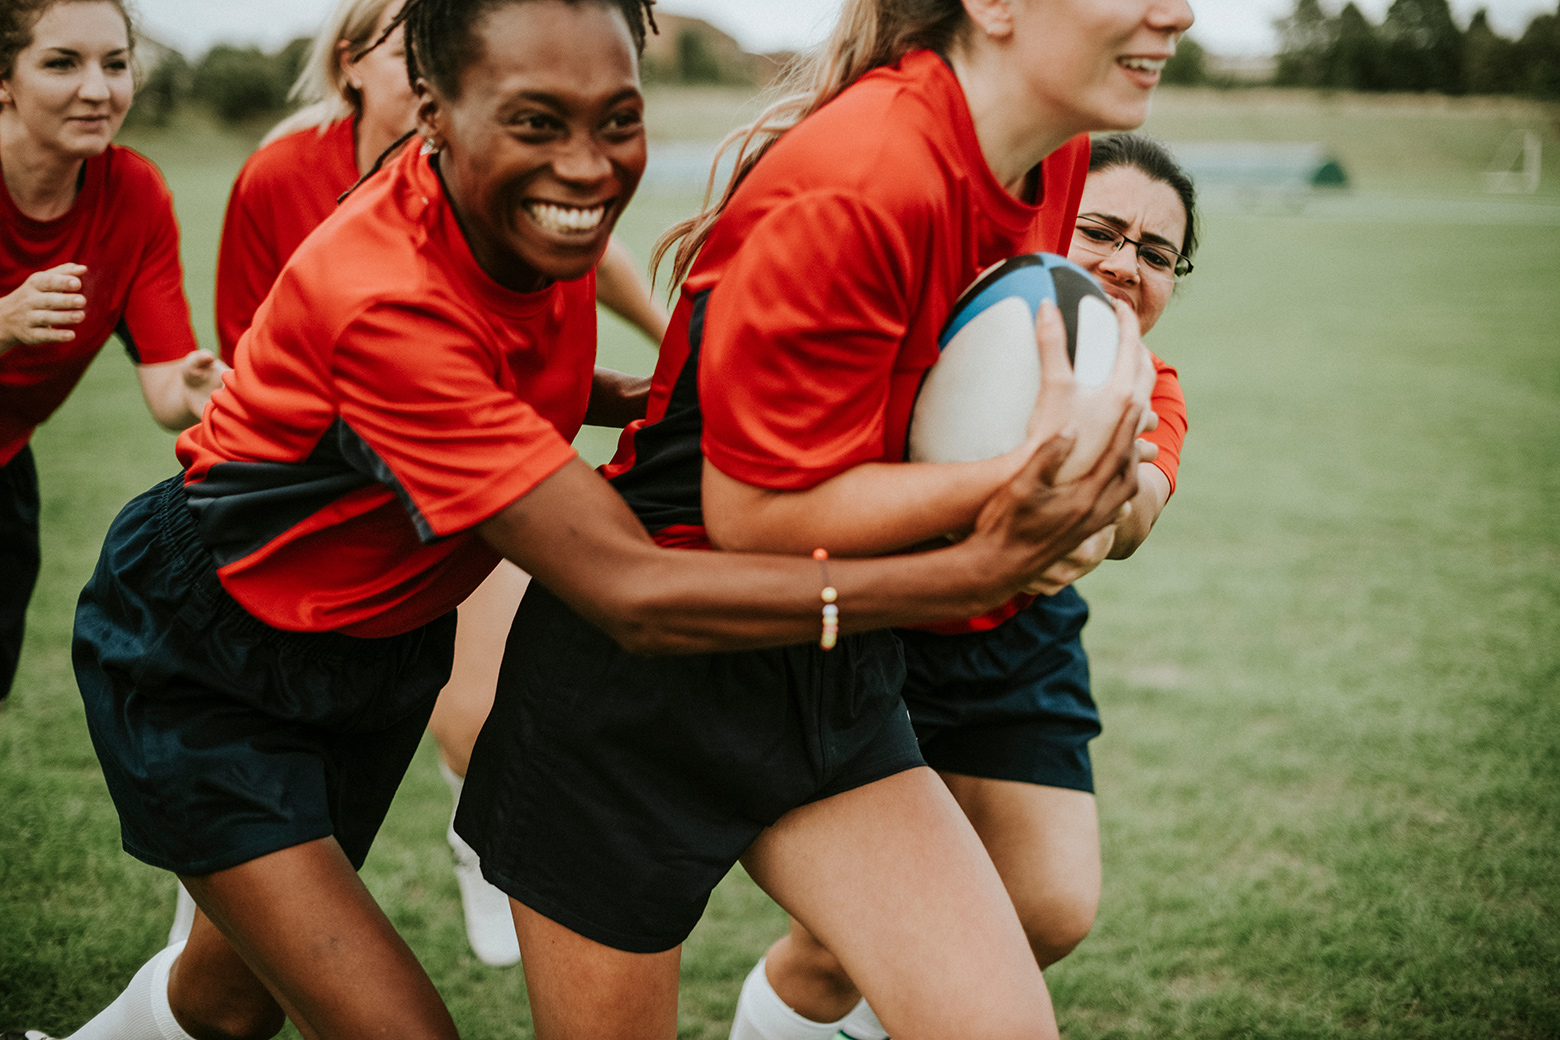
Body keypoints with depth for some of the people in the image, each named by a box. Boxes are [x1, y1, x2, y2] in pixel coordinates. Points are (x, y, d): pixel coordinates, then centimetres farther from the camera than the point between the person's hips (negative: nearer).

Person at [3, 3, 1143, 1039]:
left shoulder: (530, 222, -14)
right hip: (203, 668, -7)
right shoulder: (385, 300, -37)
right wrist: (979, 570, -47)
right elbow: (630, 594, -40)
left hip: (381, 644, 7)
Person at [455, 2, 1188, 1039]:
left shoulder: (1053, 156, -1)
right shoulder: (856, 186, -27)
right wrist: (1035, 470, -23)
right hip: (642, 686, -6)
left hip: (834, 673, 7)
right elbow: (753, 513, -22)